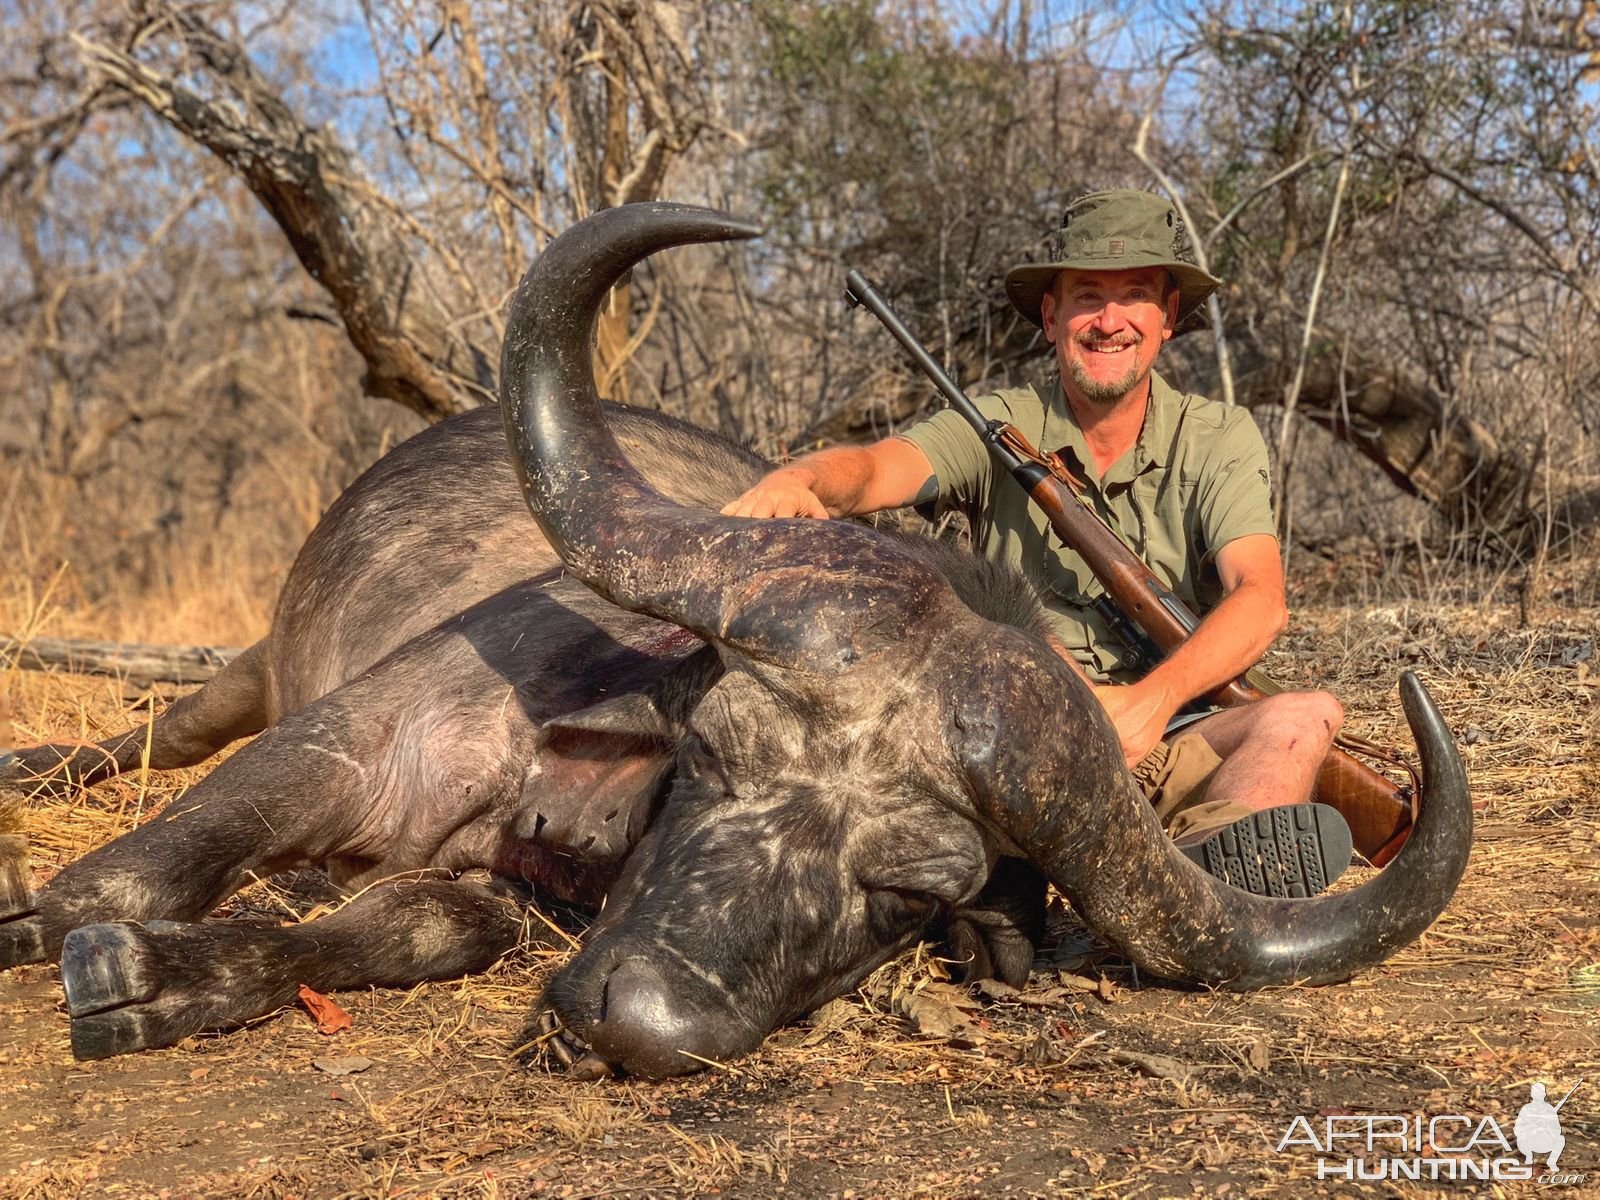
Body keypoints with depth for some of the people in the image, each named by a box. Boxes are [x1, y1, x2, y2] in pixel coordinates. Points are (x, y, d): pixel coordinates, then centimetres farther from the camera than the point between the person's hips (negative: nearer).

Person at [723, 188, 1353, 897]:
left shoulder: (1218, 440, 3)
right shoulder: (997, 432, 1)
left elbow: (1261, 598, -12)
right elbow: (879, 467, -19)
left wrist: (1153, 701, -31)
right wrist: (801, 478, -45)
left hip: (1174, 747, 1)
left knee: (1304, 718, -27)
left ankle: (1205, 859, -56)